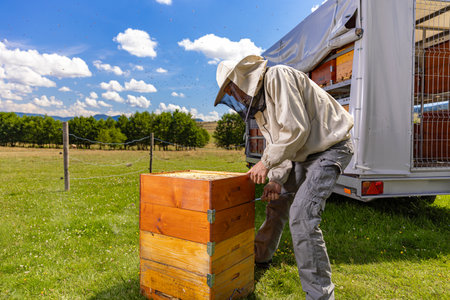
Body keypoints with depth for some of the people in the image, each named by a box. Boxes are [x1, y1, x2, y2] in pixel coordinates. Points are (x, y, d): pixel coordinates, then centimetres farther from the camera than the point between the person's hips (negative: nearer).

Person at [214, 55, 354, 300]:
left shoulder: (277, 78, -20)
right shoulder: (257, 103, 9)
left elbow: (296, 130, -27)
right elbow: (276, 143, 9)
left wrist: (266, 162, -18)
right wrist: (276, 179, -4)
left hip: (329, 149, -9)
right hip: (303, 154, 10)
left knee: (301, 215, -20)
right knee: (277, 200, 17)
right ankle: (261, 255, 40)